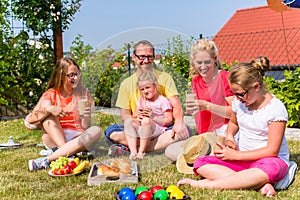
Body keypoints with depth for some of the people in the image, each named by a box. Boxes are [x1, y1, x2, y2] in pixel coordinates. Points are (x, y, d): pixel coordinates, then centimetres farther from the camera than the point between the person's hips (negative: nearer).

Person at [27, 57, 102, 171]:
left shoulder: (82, 94, 6)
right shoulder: (50, 94, 4)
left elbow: (85, 127, -1)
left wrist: (86, 117, -25)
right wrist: (49, 109, -34)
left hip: (76, 138, 0)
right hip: (54, 139, 0)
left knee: (96, 131, -29)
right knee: (48, 114, -20)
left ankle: (48, 160, -37)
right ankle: (68, 154, -35)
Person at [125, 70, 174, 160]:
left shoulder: (163, 101, -2)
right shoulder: (142, 100, 17)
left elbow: (169, 120, -7)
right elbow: (134, 115, 15)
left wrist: (153, 116, -18)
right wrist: (137, 116, -11)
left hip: (157, 129, -6)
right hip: (141, 129, 6)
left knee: (146, 120, -35)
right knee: (128, 121, -18)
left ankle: (142, 151, -28)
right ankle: (133, 151, -28)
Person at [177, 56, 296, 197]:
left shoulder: (276, 109, -15)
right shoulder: (239, 101, 1)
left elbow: (272, 150, -17)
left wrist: (235, 155, -17)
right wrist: (229, 137, -1)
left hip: (270, 160, -5)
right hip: (241, 157, 6)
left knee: (270, 169, -43)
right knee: (201, 164, -16)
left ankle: (206, 184, -34)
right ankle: (259, 184, -29)